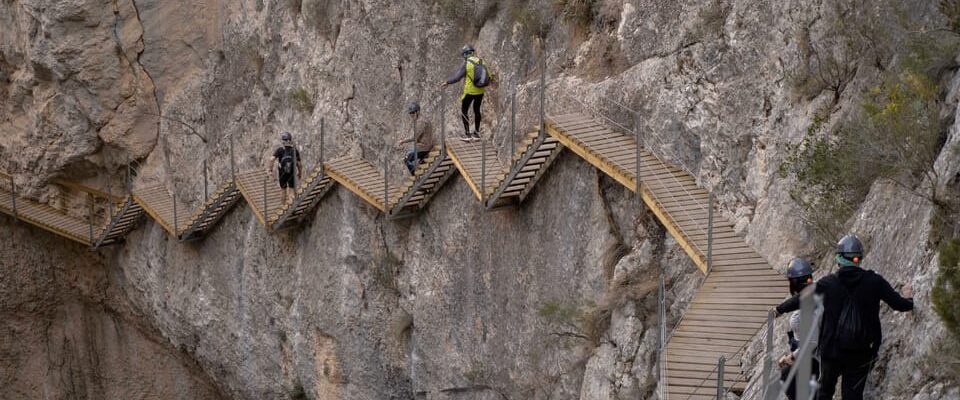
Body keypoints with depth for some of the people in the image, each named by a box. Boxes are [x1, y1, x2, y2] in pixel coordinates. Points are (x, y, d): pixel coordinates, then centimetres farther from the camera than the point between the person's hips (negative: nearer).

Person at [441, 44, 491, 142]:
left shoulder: (466, 64, -16)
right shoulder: (482, 62, 0)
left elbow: (457, 77, -15)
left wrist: (447, 82, -1)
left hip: (469, 92, -5)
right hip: (480, 91, 5)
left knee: (464, 111, 10)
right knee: (477, 110, 21)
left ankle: (467, 134, 6)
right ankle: (476, 133, 25)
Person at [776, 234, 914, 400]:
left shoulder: (828, 283, -4)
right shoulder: (874, 281, -5)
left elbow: (801, 299, 7)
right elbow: (899, 304, 1)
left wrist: (780, 309, 24)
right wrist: (908, 299, 25)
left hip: (831, 350, 0)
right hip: (861, 353, 0)